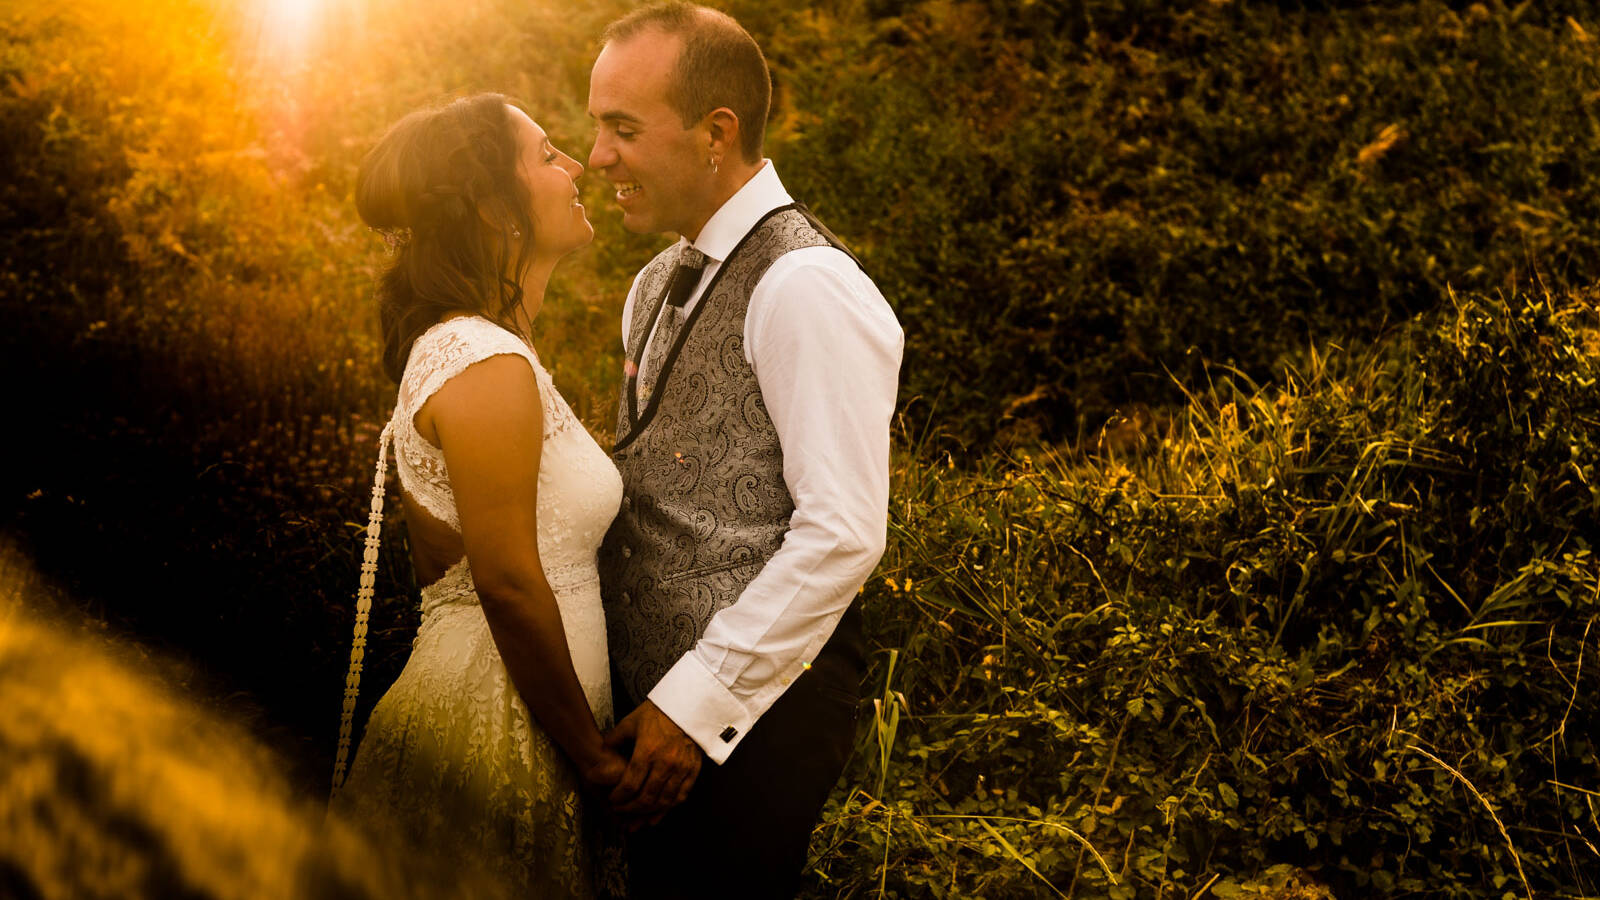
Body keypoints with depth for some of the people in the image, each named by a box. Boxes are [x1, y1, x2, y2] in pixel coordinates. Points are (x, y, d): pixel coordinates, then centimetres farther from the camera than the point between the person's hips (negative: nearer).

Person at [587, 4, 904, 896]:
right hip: (659, 694, 8)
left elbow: (843, 535, -20)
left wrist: (696, 704, -17)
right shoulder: (657, 288, 14)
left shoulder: (807, 287, -15)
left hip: (752, 714, -8)